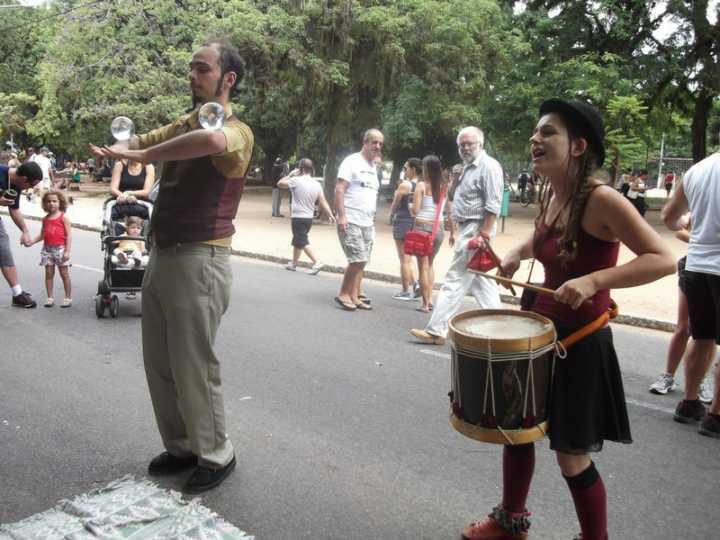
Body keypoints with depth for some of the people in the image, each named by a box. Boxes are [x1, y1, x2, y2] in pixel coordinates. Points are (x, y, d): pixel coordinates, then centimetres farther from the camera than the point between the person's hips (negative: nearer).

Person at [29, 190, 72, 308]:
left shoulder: (63, 217, -5)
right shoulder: (45, 219, 10)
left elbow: (69, 235, -9)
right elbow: (42, 235, 16)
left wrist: (67, 251, -15)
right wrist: (31, 241, -1)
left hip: (60, 249, -5)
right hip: (47, 249, 5)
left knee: (64, 274, 2)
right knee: (49, 274, 7)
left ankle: (68, 297, 10)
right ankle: (50, 297, 13)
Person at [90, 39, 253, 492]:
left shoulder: (237, 131, -13)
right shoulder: (184, 124, 15)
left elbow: (212, 139, -37)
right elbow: (137, 143, 12)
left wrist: (144, 156, -27)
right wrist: (117, 149, -13)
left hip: (200, 261, -9)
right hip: (162, 256, 9)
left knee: (194, 366, 0)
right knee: (159, 363, 15)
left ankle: (216, 455, 19)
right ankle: (182, 446, 31)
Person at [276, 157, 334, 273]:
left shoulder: (296, 180, -13)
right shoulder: (317, 184, 3)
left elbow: (280, 183, 0)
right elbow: (323, 202, 0)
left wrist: (291, 174, 8)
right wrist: (330, 215, 1)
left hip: (298, 217, -7)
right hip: (309, 218, 7)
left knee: (303, 242, -4)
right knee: (297, 241, 19)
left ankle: (317, 263, -15)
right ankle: (293, 263, 29)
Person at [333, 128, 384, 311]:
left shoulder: (373, 166, 18)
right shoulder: (352, 161, -7)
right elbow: (339, 189, -13)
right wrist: (341, 216, -21)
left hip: (367, 223, 8)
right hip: (351, 221, -8)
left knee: (361, 262, 7)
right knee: (358, 260, -11)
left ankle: (354, 296, 14)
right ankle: (343, 294, 3)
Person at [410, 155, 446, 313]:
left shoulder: (422, 185, -7)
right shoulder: (444, 187, 3)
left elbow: (415, 210, -9)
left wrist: (411, 208, 9)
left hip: (422, 227, -4)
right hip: (439, 229, 4)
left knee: (423, 266, 5)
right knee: (429, 265, 21)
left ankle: (425, 304, 5)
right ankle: (430, 299, 16)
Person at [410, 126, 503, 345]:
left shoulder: (488, 167, -12)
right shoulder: (468, 167, 18)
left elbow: (493, 206, -20)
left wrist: (482, 236, -24)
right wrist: (454, 231, 20)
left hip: (475, 232, -10)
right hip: (466, 230, 10)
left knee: (454, 281, -8)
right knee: (481, 282, 12)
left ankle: (436, 330, -5)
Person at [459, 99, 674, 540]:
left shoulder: (602, 200, -21)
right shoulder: (550, 195, 3)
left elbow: (662, 260, -24)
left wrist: (592, 281, -33)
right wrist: (516, 254, 4)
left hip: (581, 340, -8)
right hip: (541, 329, 8)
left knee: (572, 456, 4)